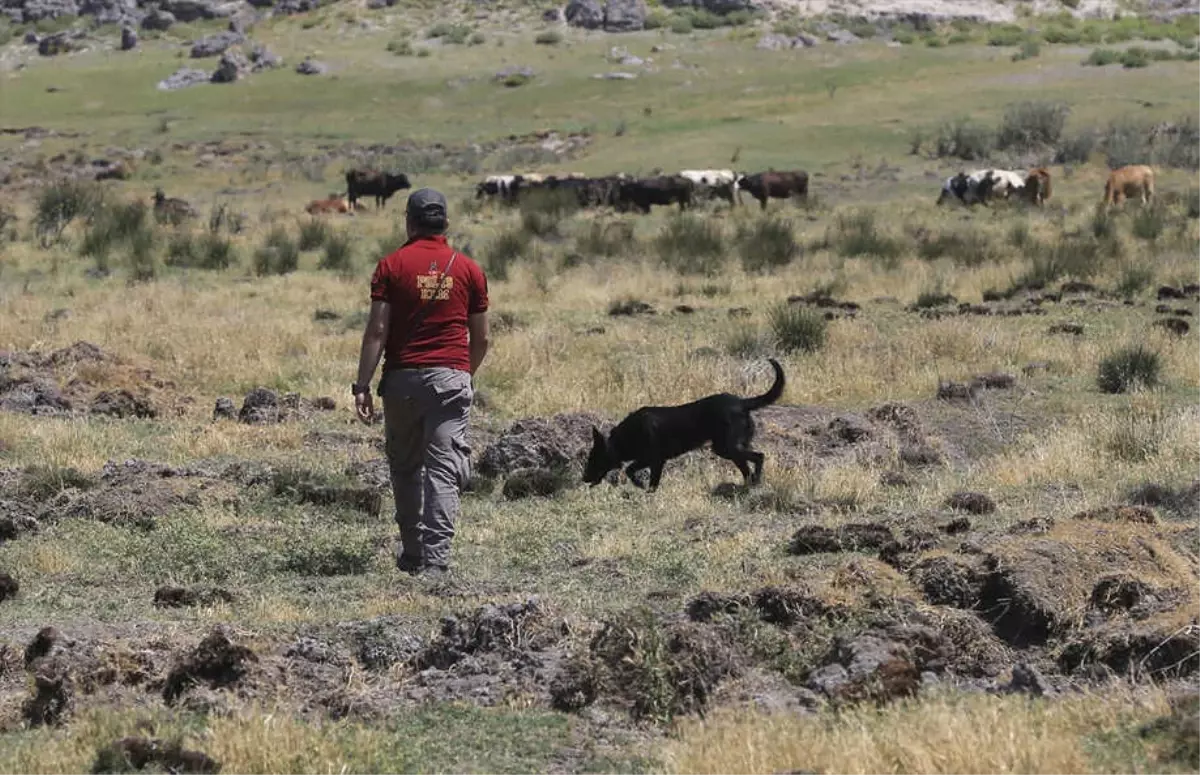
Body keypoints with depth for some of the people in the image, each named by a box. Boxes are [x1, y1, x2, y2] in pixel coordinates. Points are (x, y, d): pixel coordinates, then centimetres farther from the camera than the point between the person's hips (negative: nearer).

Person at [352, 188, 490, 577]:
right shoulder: (469, 269, 6)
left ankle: (412, 554, 22)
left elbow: (377, 331, -6)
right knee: (444, 471, -3)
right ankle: (436, 556, -12)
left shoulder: (391, 267, 0)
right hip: (451, 377, 0)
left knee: (405, 467, 14)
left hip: (403, 377, 0)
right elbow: (480, 338, 10)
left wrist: (362, 386, -3)